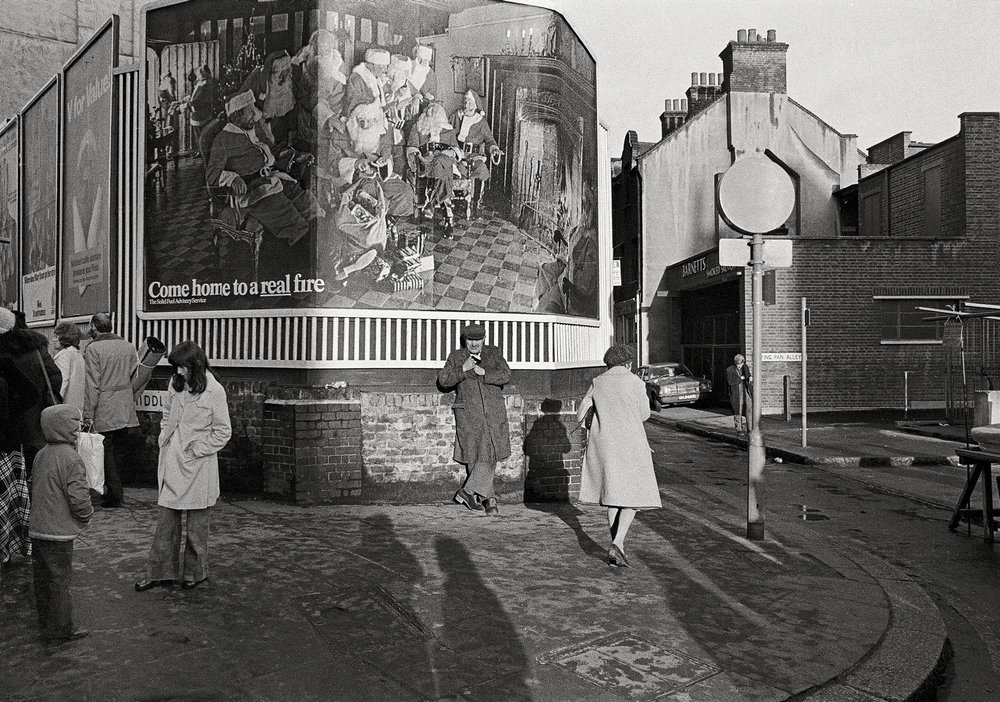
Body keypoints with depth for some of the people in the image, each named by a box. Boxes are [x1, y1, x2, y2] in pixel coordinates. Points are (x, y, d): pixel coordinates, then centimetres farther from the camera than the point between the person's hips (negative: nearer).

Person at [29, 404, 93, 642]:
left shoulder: (41, 455, 7)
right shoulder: (71, 459, -19)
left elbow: (35, 489, 16)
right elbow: (78, 497, -23)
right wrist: (86, 516, -4)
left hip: (37, 531, 8)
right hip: (59, 533, -8)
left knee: (42, 580, 17)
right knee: (59, 581, 2)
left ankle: (47, 626, 30)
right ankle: (61, 630, 12)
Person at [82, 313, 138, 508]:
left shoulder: (93, 348, -8)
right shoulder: (128, 346, 8)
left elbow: (93, 384, -12)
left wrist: (88, 413, -10)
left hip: (104, 411, -5)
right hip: (126, 410, 5)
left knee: (107, 453, 3)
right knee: (122, 450, 13)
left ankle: (115, 496, 5)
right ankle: (116, 490, 23)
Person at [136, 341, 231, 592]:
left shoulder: (214, 391, -12)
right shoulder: (175, 384, 5)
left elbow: (223, 432, -8)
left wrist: (196, 449, -11)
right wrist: (164, 439, 9)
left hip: (198, 465, -5)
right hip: (171, 463, 5)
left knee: (197, 523, 7)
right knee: (165, 518, 8)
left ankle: (194, 572, 22)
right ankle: (160, 572, 18)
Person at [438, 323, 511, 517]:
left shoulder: (494, 353, 9)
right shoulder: (456, 356, 6)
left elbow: (506, 376, -2)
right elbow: (443, 380, -2)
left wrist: (483, 373, -16)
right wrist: (463, 369, -15)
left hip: (494, 412, 2)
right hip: (469, 413, -2)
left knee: (491, 454, -4)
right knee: (479, 455, -4)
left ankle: (468, 490, 10)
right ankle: (489, 498, 5)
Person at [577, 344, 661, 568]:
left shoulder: (597, 383, 3)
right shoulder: (636, 383, -6)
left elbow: (580, 415, 5)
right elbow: (644, 415, 3)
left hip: (603, 444, 4)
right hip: (630, 445, -4)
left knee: (613, 493, 18)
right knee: (632, 496, 3)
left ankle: (617, 544, 21)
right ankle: (616, 544, -15)